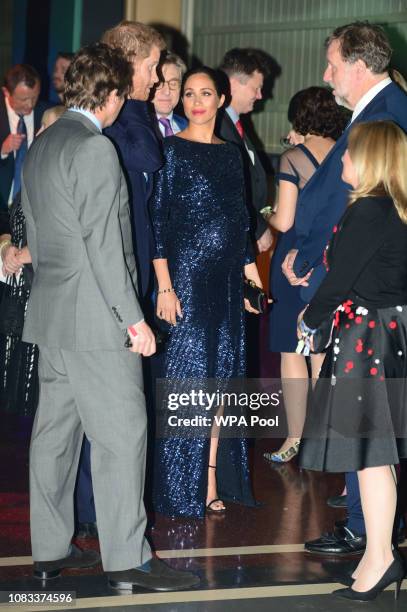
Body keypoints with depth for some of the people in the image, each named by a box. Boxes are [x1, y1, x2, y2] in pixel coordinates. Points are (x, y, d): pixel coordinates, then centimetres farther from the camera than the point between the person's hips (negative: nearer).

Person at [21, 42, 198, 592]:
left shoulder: (41, 147, 14)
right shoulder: (95, 148, -14)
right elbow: (102, 243, -19)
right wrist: (133, 318, -16)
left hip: (51, 315, 9)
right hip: (95, 318, -9)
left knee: (55, 431, 12)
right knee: (121, 434, -5)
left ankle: (50, 549, 19)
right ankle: (125, 558, -3)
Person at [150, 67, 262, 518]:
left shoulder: (230, 154, 13)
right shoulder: (171, 150, -3)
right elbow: (157, 221, -9)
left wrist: (251, 274, 11)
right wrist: (164, 286, -15)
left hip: (227, 278, 6)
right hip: (187, 273, -5)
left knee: (219, 375, 6)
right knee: (190, 373, -5)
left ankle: (213, 482, 12)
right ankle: (185, 487, 2)